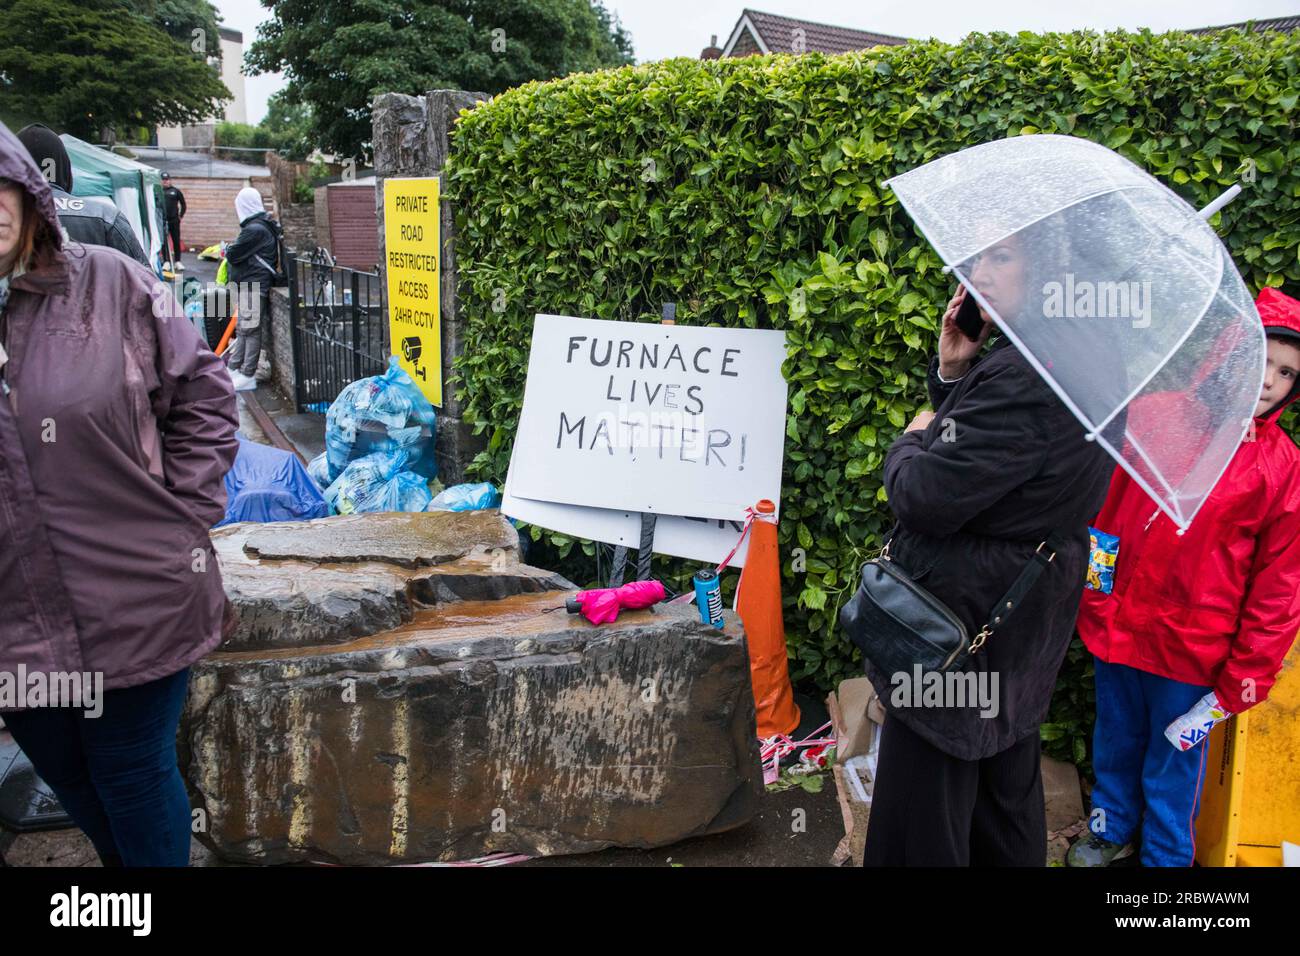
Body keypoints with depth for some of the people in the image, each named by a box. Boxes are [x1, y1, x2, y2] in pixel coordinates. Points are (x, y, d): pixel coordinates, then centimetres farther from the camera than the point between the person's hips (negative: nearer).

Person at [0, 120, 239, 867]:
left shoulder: (110, 283, -5)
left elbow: (203, 395, 0)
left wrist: (186, 514, -6)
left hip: (138, 602, -2)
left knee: (134, 774, 11)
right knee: (71, 779, 20)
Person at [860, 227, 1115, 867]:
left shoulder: (1028, 376, -28)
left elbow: (925, 497, -27)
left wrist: (911, 442, -6)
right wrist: (952, 373, -1)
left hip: (958, 626, -10)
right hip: (1016, 626, 10)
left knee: (922, 826, 6)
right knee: (1004, 796, 26)